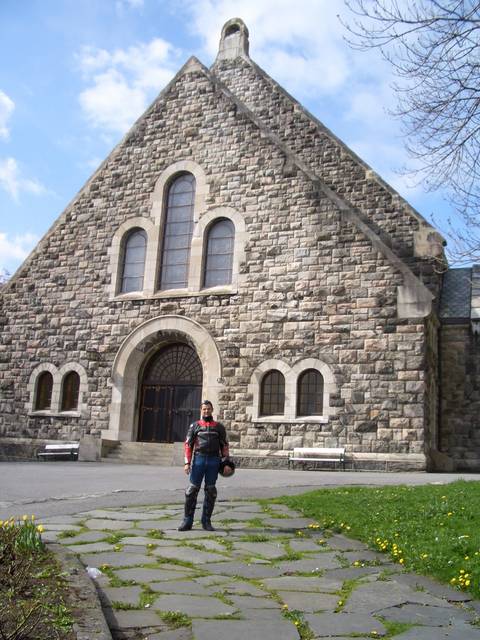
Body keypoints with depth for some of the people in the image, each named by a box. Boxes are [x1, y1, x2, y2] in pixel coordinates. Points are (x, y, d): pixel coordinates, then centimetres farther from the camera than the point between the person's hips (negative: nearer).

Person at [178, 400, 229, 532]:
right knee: (192, 490, -3)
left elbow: (224, 445, 11)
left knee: (210, 491, 4)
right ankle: (187, 521, 3)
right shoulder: (195, 426, 8)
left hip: (214, 461, 1)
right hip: (199, 458, -1)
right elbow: (188, 444, 3)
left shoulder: (219, 427, 11)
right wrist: (187, 463, -6)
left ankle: (206, 521, 13)